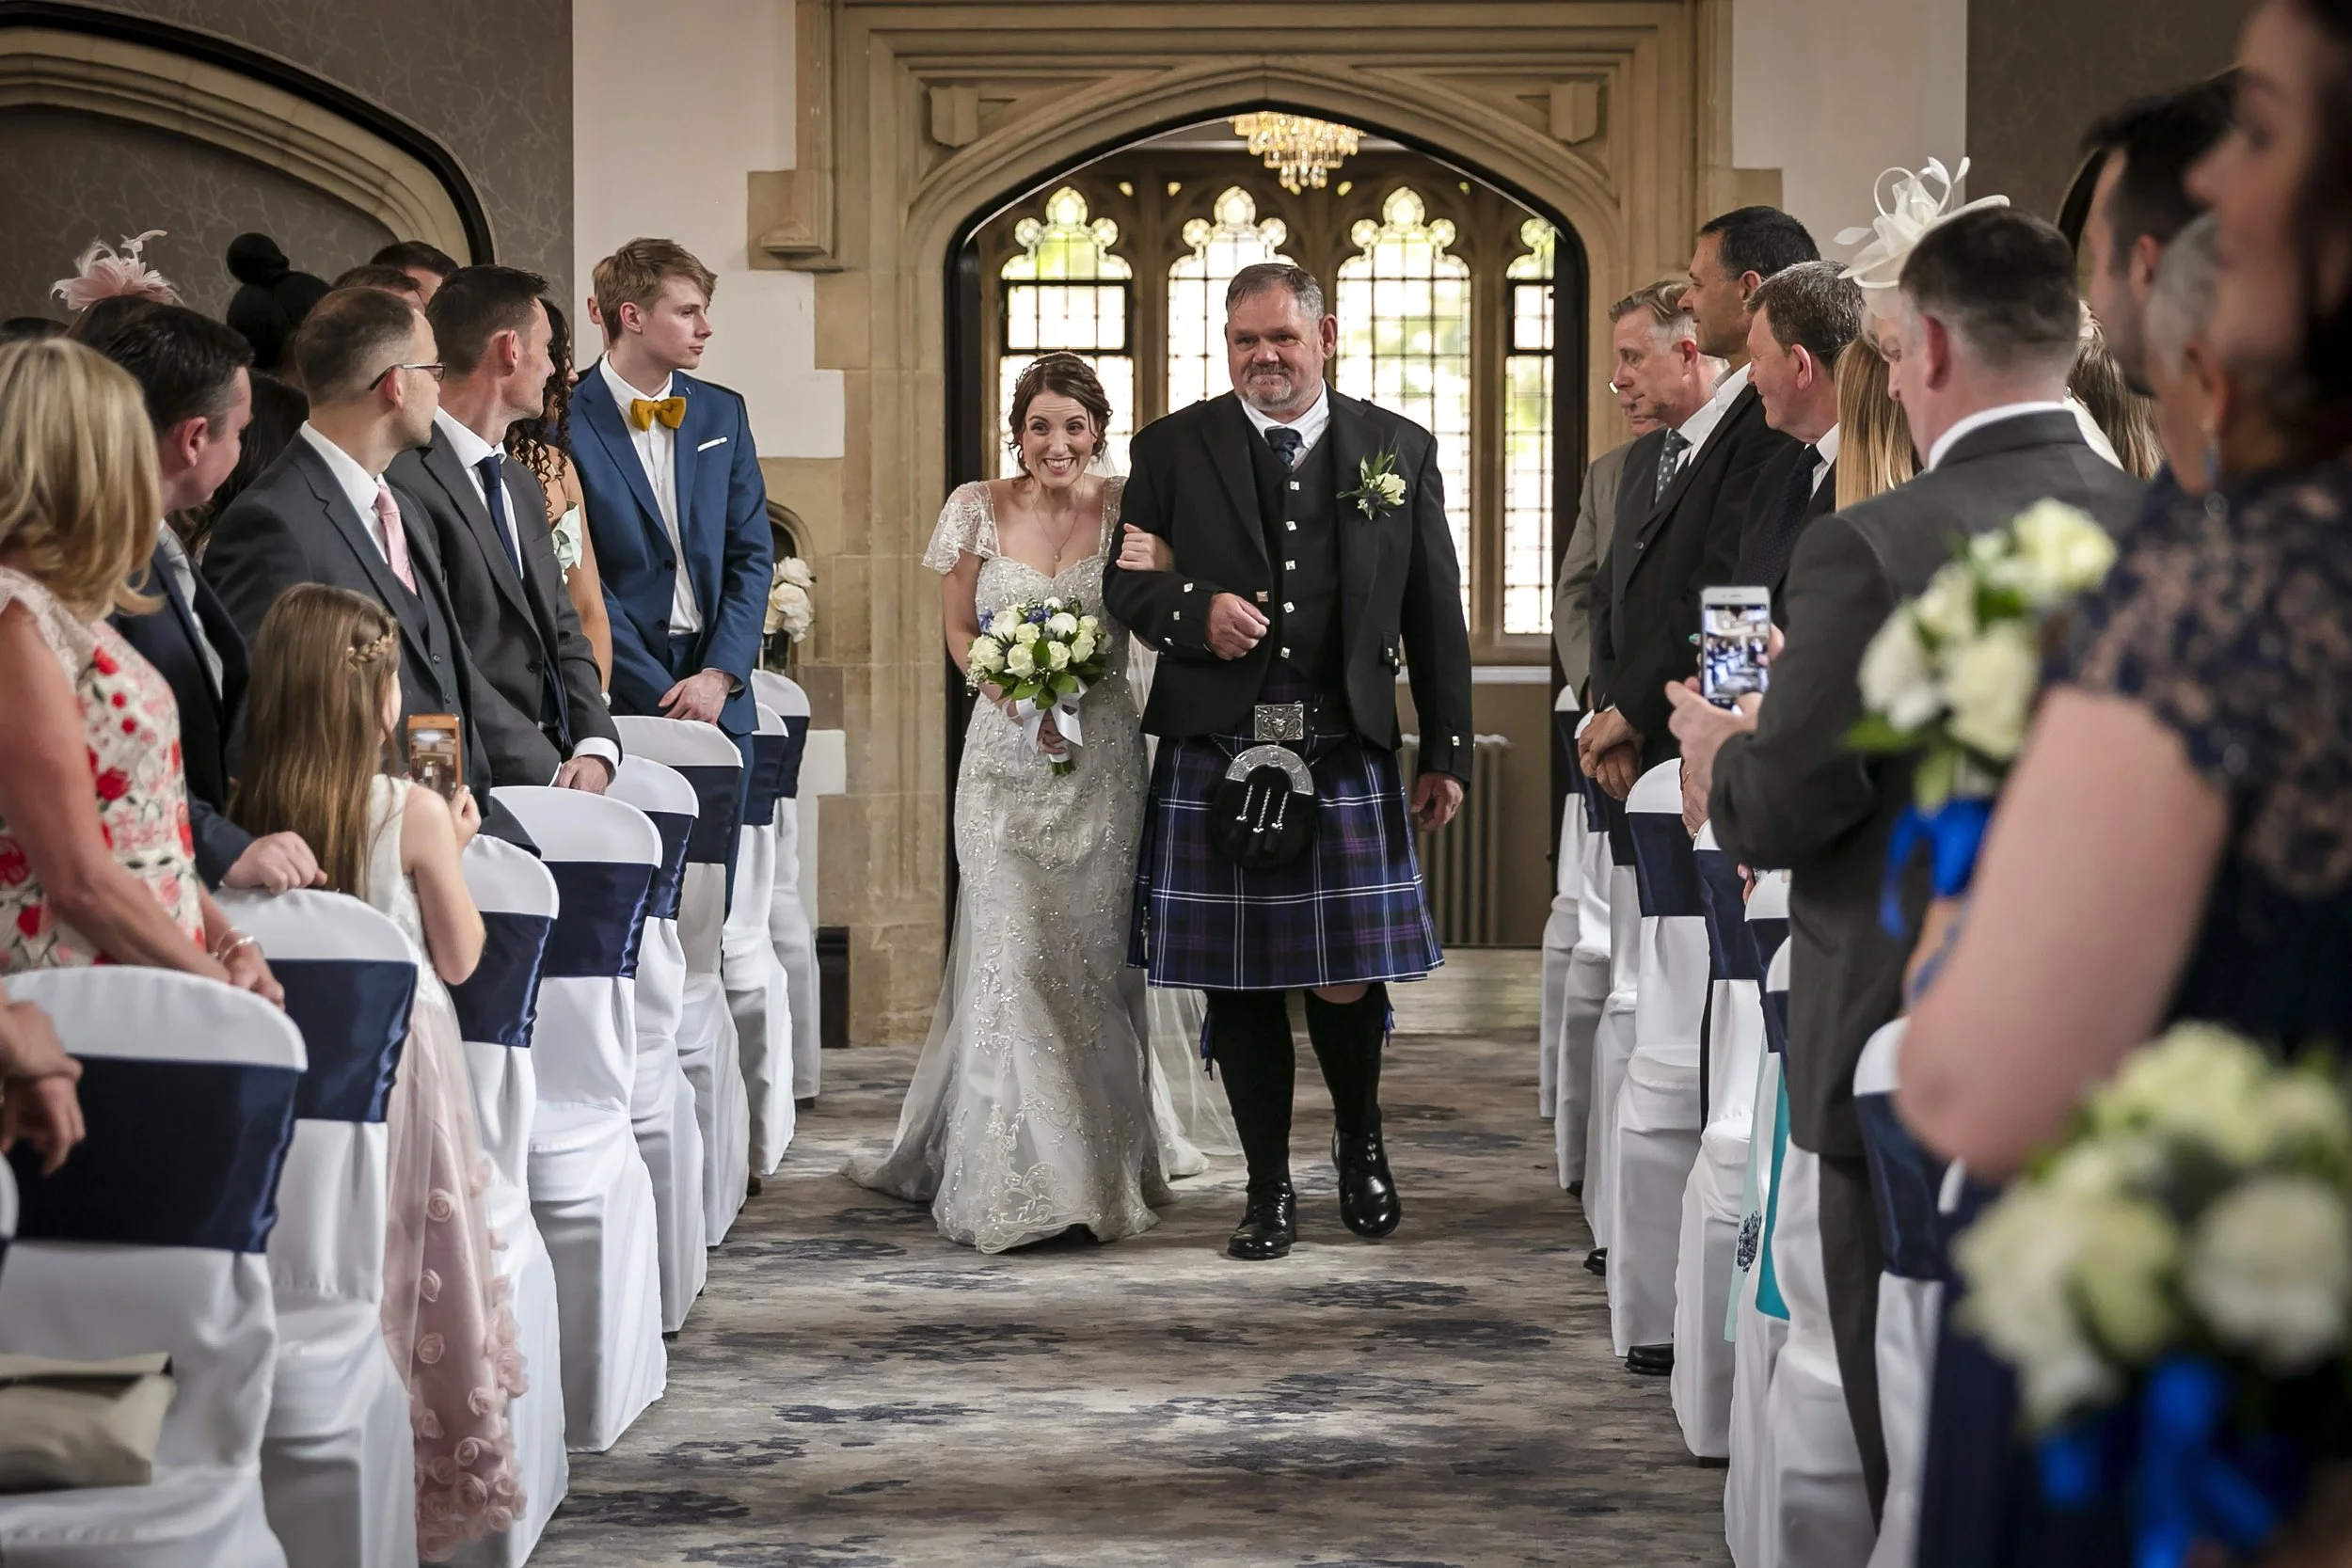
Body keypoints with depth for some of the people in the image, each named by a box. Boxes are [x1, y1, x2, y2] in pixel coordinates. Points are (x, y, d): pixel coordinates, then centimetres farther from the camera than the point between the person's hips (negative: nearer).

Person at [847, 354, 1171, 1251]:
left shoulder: (1128, 511, 0)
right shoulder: (979, 510, 1)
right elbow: (959, 630, 8)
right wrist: (1016, 695, -9)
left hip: (1102, 758, 0)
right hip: (1006, 756, 0)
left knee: (1093, 956, 4)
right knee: (1011, 952, -6)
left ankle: (1099, 1169, 16)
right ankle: (1011, 1181, 0)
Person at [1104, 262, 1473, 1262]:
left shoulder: (1400, 450, 9)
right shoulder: (1172, 449, 8)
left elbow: (1435, 612, 10)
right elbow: (1124, 581, 9)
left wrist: (1446, 752, 6)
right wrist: (1197, 610, -12)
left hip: (1347, 756, 0)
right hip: (1214, 757, 0)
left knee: (1346, 980, -2)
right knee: (1238, 985, 4)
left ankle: (1360, 1141, 27)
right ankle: (1269, 1191, 18)